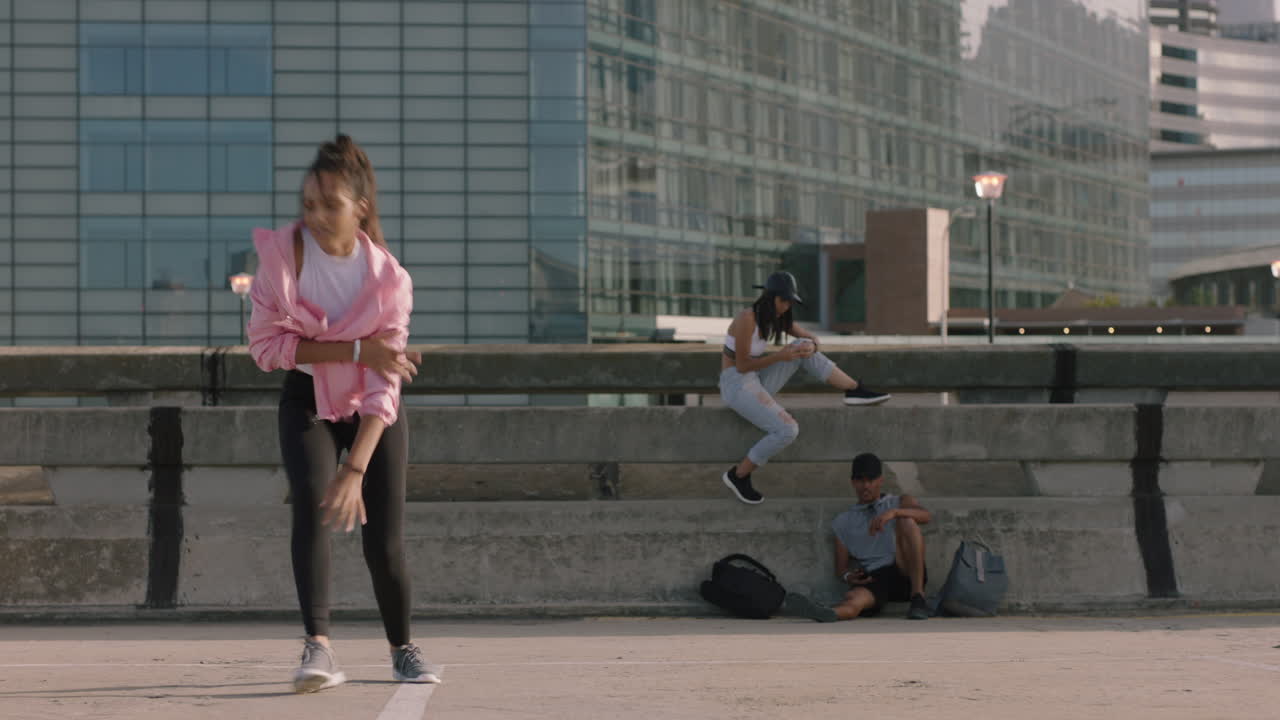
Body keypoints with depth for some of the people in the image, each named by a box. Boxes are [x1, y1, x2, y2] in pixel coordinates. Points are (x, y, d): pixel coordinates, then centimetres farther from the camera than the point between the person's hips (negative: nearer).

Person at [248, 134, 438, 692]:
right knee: (311, 505, -26)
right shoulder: (281, 253, -18)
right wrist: (354, 350, -27)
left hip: (372, 411, 0)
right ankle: (318, 647, -35)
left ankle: (402, 650, 24)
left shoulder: (389, 279, -21)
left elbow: (383, 388, -24)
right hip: (308, 402, 0)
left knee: (384, 541, -2)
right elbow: (265, 343, -18)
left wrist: (355, 470, -33)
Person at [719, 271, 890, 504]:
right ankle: (739, 475, -8)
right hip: (737, 386, -9)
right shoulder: (747, 319, -22)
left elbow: (810, 338, 10)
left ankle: (855, 391, 0)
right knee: (788, 431, -24)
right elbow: (742, 365, -21)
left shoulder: (776, 317, 5)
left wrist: (811, 347, -15)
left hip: (756, 382, 9)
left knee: (804, 346, 0)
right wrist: (780, 357, -25)